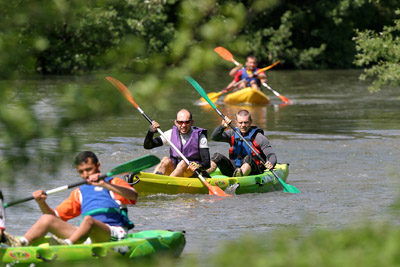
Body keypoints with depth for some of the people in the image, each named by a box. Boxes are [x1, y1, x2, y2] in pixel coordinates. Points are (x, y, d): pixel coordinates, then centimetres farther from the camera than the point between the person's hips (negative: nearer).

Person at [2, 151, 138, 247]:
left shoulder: (114, 183, 15)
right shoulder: (79, 193, 30)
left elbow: (133, 196, -7)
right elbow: (55, 215, 25)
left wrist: (104, 184, -17)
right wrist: (42, 203, 4)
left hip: (113, 232, -5)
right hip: (86, 237, 5)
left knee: (88, 220, -36)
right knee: (47, 219, -9)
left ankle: (67, 245, -58)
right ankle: (20, 244, -31)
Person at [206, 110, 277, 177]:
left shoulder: (258, 137, -1)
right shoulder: (233, 134, 12)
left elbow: (271, 155, -6)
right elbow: (214, 137, 2)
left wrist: (271, 164, -29)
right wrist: (222, 126, -17)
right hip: (233, 169, 4)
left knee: (248, 158, -36)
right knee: (217, 157, -16)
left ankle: (239, 176, -67)